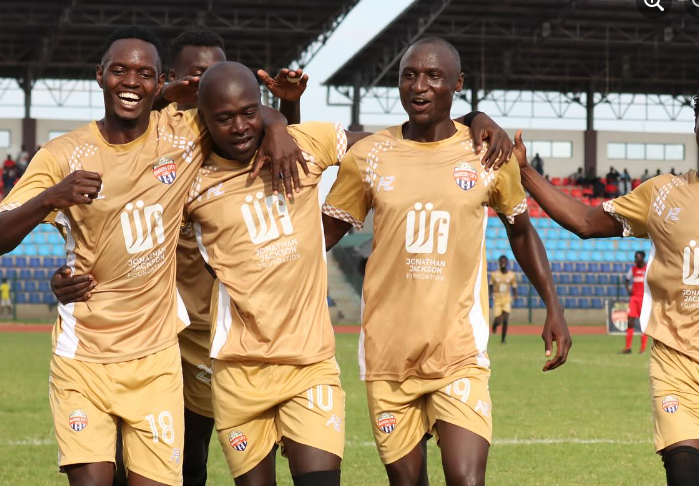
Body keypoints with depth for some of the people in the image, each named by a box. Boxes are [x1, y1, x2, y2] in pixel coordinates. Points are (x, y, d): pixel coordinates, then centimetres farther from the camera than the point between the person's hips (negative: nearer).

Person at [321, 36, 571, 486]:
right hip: (388, 354, 2)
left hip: (460, 352, -1)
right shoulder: (369, 156, 1)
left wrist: (553, 307, 8)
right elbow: (323, 235, 10)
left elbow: (521, 231, 15)